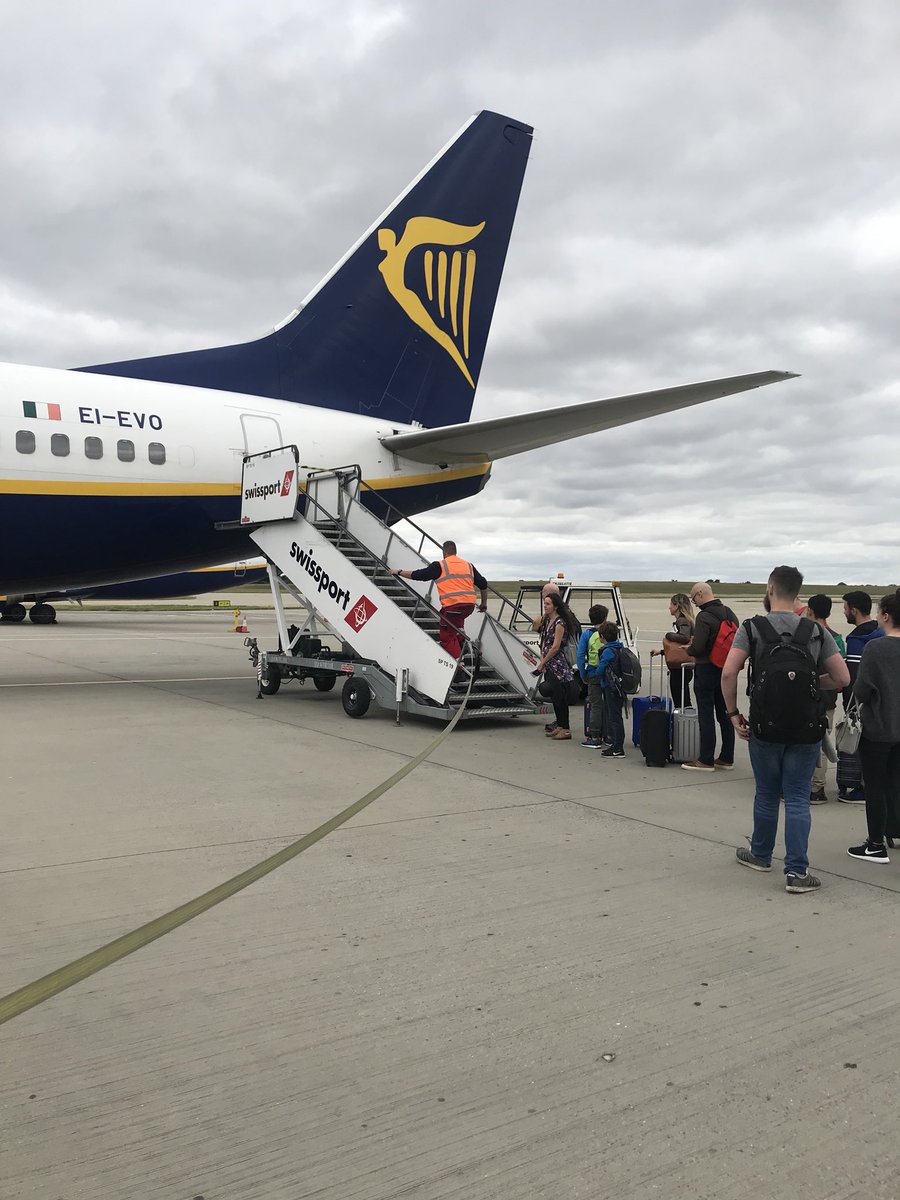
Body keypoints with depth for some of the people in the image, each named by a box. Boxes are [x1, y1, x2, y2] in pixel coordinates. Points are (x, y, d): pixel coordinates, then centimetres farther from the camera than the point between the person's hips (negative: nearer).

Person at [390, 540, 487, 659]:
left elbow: (417, 575, 3)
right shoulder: (468, 565, 18)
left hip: (453, 605, -6)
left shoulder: (440, 565, 3)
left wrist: (398, 572, 17)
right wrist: (484, 604, 30)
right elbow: (483, 584, 18)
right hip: (470, 605, 6)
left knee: (447, 636, 2)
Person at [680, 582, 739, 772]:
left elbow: (698, 648, -23)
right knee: (725, 715, 12)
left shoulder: (704, 617, -17)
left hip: (706, 669, -8)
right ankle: (726, 759, 18)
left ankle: (706, 760, 3)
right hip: (726, 670, 8)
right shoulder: (729, 613, 8)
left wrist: (688, 649, -2)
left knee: (706, 715, -1)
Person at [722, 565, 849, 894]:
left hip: (765, 727, -1)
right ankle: (797, 871, 2)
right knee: (797, 799, 6)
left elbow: (728, 673, -14)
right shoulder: (816, 632, 2)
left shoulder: (751, 628, -4)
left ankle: (760, 855, 33)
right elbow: (842, 679, 2)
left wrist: (733, 713, -3)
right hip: (806, 730, 1)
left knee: (767, 795, 16)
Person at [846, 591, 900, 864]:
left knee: (875, 787, 5)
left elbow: (861, 690, -16)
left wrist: (862, 699, 4)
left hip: (877, 728, -6)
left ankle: (876, 846, 11)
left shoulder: (875, 647, -18)